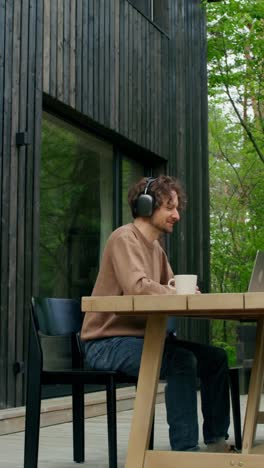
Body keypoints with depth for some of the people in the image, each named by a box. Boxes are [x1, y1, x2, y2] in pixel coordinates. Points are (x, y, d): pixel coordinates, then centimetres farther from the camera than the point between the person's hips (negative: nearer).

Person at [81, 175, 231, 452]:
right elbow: (137, 287, -29)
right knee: (182, 361, -29)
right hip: (107, 343, -9)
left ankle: (216, 440, 11)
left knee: (215, 357, 4)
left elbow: (169, 289, 12)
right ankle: (185, 448, -23)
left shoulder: (156, 249, 15)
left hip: (140, 336, 9)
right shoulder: (125, 238, -14)